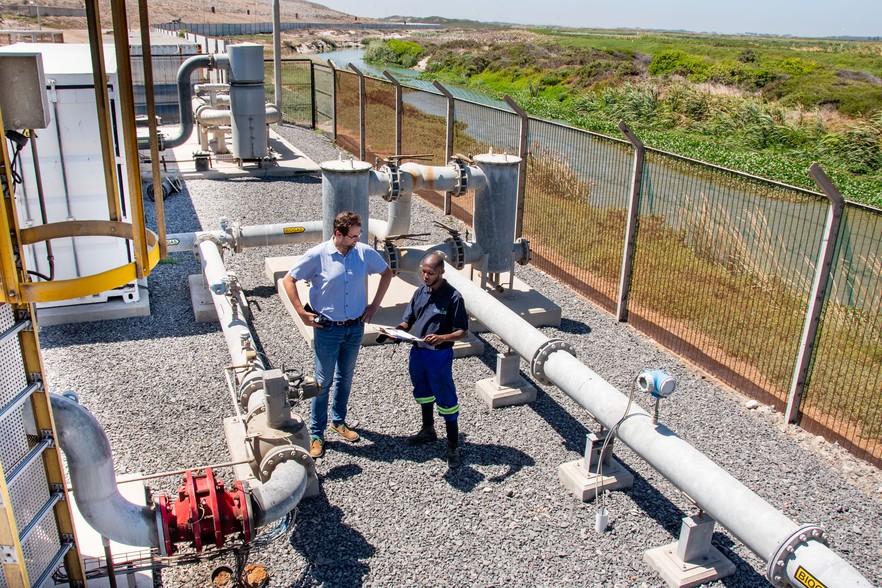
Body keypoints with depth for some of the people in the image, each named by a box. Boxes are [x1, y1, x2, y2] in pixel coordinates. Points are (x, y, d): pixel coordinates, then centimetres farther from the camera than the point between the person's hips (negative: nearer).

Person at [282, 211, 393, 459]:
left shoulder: (364, 252, -6)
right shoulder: (317, 255, -15)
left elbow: (387, 273, 11)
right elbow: (288, 280, -7)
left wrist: (375, 304, 5)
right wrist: (302, 313, -11)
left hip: (355, 328, 4)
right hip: (327, 329, -3)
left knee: (345, 377, 19)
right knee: (323, 382, 4)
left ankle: (338, 420, 38)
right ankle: (316, 434, 17)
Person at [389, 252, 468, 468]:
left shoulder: (453, 297, -15)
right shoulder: (420, 292, 4)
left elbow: (462, 332, -14)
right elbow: (408, 320, 11)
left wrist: (442, 338, -31)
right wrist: (399, 330, -11)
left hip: (439, 355, -7)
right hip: (417, 352, 7)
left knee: (446, 399, 0)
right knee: (423, 392, 23)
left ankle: (453, 447, 11)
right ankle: (428, 430, 45)